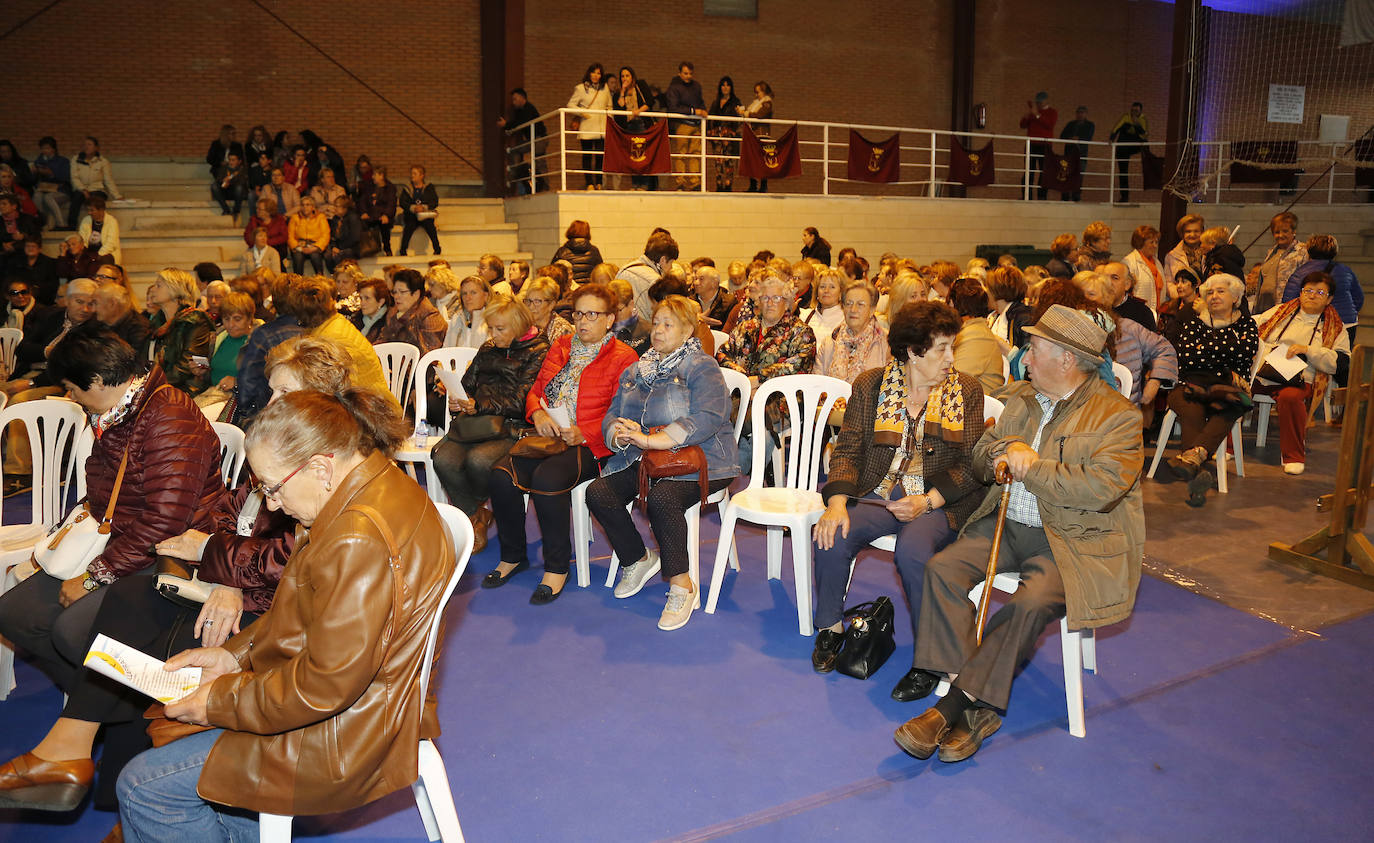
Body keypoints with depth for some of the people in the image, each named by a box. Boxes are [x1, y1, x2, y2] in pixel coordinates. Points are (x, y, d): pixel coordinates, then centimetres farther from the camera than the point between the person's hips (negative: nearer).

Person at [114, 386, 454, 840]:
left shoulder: (359, 542, -32)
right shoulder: (380, 489, 1)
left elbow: (326, 686, -27)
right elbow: (304, 610, 13)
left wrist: (221, 700, -14)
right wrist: (235, 652, 6)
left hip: (343, 738, -10)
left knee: (141, 788, -3)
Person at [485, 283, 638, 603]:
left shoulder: (622, 357, 2)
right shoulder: (561, 346, 21)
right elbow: (536, 389, 20)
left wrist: (584, 434, -19)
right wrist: (538, 413, -4)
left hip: (588, 444, -5)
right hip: (547, 438, 5)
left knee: (546, 478, -34)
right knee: (500, 475, -21)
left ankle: (557, 566, -15)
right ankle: (513, 555, 2)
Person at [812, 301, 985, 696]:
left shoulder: (966, 390, 5)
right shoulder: (870, 386, 6)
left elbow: (970, 464, 1)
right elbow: (848, 448, 2)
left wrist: (927, 501, -15)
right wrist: (837, 502, -16)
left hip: (939, 503, -2)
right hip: (878, 495, 2)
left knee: (912, 550, -33)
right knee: (831, 539, -24)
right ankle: (831, 628, 3)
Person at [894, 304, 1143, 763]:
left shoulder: (1117, 416, -6)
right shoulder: (1021, 398, 15)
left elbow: (1100, 488, -20)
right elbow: (981, 458, 18)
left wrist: (1032, 466, -12)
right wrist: (1002, 451, -6)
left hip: (1073, 539, -6)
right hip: (1007, 524, 6)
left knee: (1031, 603, -33)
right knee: (942, 567, -18)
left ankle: (954, 705, -23)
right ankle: (977, 708, -21)